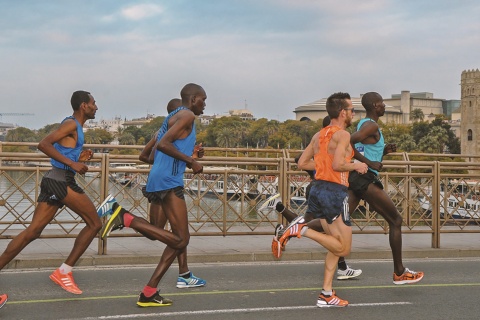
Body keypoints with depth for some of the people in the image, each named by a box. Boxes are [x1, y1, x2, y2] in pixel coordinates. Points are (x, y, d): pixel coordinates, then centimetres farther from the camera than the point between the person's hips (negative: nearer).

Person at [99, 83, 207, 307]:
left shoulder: (175, 116, 24)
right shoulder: (187, 115, -6)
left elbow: (157, 149, 26)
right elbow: (163, 144, -19)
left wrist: (187, 160, 23)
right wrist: (190, 161, -13)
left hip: (159, 179, 10)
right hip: (168, 181, -10)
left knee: (180, 239, 9)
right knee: (180, 240, -12)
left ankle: (149, 293, 4)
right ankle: (125, 218, -16)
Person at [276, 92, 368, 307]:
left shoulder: (319, 135, 14)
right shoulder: (343, 134, -10)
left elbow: (302, 163, 14)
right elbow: (338, 165, -22)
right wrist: (357, 166, -5)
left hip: (317, 189, 9)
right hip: (335, 192, -9)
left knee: (336, 245, 16)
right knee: (343, 248, 1)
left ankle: (326, 294, 14)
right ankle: (303, 229, -14)